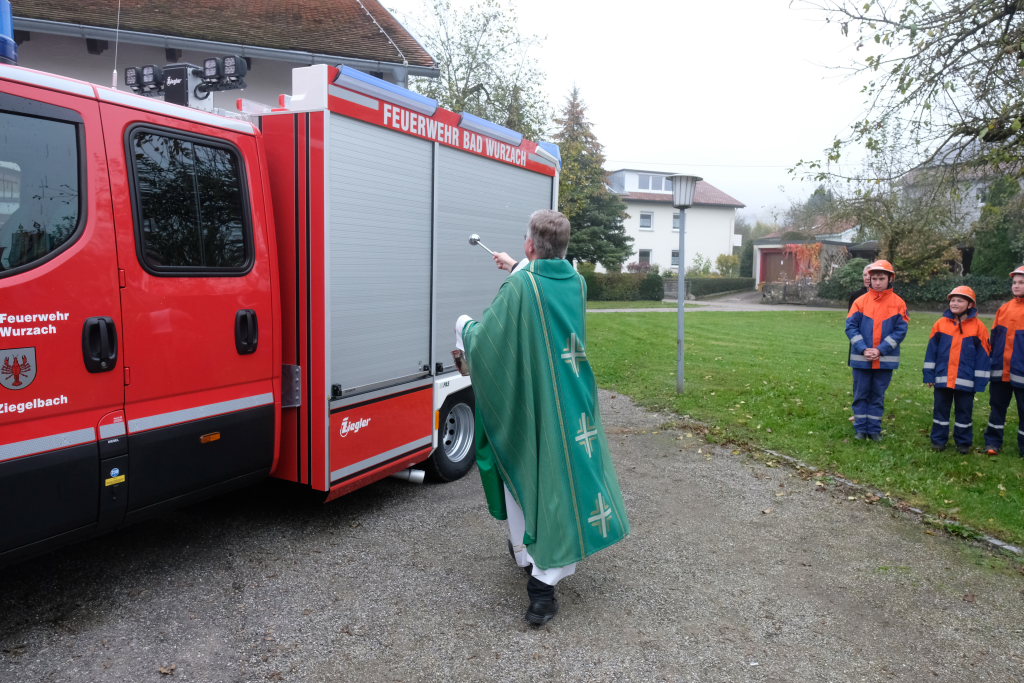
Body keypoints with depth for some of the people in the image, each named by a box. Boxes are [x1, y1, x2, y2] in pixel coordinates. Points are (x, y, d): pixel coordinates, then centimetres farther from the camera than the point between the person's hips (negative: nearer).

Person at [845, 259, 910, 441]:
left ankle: (875, 429, 19)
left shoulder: (898, 303, -1)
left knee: (878, 395, 9)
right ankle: (860, 429, 18)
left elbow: (900, 330, -6)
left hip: (886, 359, 0)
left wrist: (880, 350, -15)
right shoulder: (860, 301, 0)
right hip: (861, 358, 1)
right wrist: (863, 349, -15)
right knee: (861, 394, 7)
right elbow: (851, 326, -4)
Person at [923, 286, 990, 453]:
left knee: (964, 411, 10)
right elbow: (931, 350, 4)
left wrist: (980, 380, -4)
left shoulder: (978, 326, -4)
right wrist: (929, 375, 2)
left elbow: (983, 355, -2)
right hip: (942, 378, 2)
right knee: (940, 409, 10)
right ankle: (938, 440, 22)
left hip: (966, 380, -1)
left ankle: (963, 442, 24)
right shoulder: (941, 324, 1)